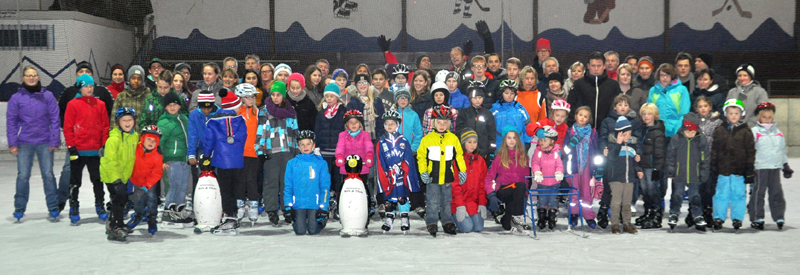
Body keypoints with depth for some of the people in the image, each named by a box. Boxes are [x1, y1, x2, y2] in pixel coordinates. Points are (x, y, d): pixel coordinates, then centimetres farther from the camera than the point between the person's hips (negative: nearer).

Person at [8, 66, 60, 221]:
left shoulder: (48, 96, 1)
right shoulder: (16, 98, 2)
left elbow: (54, 119, 1)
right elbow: (11, 122, 3)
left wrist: (54, 141, -4)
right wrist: (12, 143, -3)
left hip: (44, 142, 0)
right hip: (24, 143, 0)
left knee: (48, 175, 2)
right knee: (23, 175, 1)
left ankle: (53, 207, 10)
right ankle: (19, 208, 14)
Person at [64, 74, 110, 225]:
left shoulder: (100, 104, 7)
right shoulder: (73, 104, -2)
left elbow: (105, 126, 9)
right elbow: (68, 128, -3)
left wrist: (105, 145, 4)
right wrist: (71, 147, -8)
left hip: (95, 150, 2)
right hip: (78, 150, -2)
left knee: (98, 180, 8)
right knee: (75, 181, 6)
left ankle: (100, 206, 18)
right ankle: (73, 209, 14)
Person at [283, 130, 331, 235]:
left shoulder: (321, 163, 3)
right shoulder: (292, 163, 5)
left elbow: (325, 187, 1)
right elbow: (288, 186, 5)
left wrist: (323, 207, -7)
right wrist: (288, 206, -3)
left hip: (315, 204, -1)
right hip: (298, 204, 1)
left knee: (313, 231, -6)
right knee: (300, 231, -7)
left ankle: (321, 221, 28)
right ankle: (296, 221, 28)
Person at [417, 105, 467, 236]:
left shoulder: (453, 138, 3)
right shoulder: (427, 139, -3)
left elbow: (459, 156, 10)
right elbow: (421, 156, 1)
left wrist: (462, 171, 6)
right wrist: (423, 172, -7)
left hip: (448, 177, 2)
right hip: (432, 177, -2)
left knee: (447, 201, 13)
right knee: (433, 202, -1)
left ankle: (447, 222, 22)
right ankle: (432, 223, 9)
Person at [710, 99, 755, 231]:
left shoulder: (746, 132, 2)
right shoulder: (720, 131, 6)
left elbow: (750, 151, 3)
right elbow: (714, 149, 11)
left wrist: (750, 169, 0)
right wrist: (713, 164, 5)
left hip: (739, 170, -1)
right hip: (723, 168, 1)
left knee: (739, 194, 4)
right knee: (721, 193, 6)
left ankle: (737, 219, 13)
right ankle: (719, 218, 14)